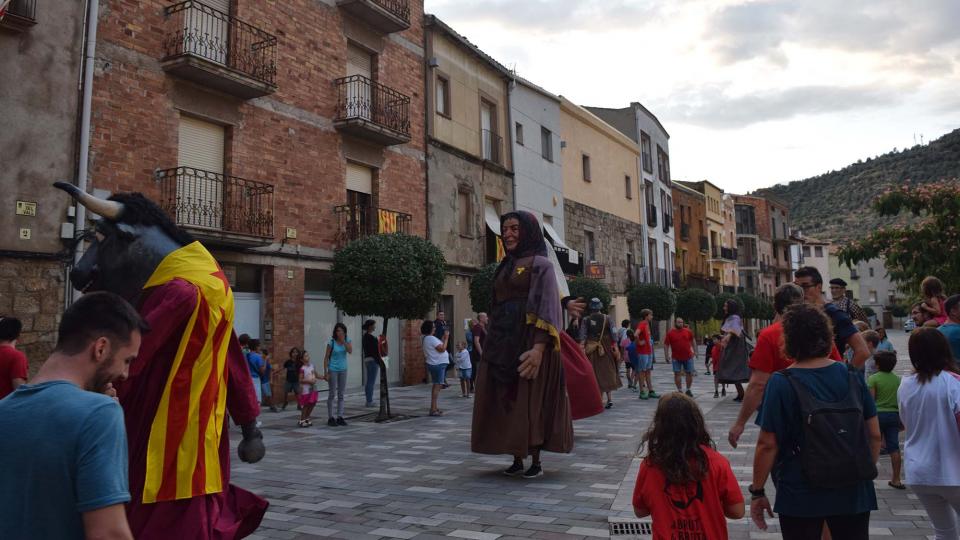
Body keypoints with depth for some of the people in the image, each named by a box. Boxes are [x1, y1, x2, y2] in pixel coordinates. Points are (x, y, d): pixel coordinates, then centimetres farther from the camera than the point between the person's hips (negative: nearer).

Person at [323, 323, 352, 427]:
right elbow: (326, 358, -8)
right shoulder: (331, 342, -11)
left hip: (343, 370, 4)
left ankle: (340, 417, 13)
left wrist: (343, 340, -23)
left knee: (341, 395, 7)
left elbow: (350, 351, -19)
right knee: (332, 395, 1)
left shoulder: (348, 340, -1)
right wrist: (325, 373, -11)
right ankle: (330, 418, 8)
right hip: (333, 370, -4)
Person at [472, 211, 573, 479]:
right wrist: (492, 343, 16)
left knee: (530, 400, -4)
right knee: (506, 399, 7)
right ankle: (517, 459, 17)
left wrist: (539, 348, -25)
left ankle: (536, 461, 7)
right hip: (501, 343, 7)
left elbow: (547, 308, -14)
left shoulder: (541, 265, -4)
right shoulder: (505, 266, 17)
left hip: (528, 342, -7)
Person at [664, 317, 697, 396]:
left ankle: (688, 390, 21)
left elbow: (693, 340, 15)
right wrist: (666, 355, -6)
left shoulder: (688, 331, 4)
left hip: (688, 357, 2)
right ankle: (679, 390, 9)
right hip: (676, 358, -2)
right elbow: (666, 344, 0)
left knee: (690, 373, 6)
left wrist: (695, 351, 10)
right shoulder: (670, 333, -2)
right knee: (677, 373, -1)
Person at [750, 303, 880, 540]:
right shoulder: (852, 376, -1)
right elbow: (875, 435, 3)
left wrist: (757, 491, -5)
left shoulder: (781, 383, -14)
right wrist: (864, 472, 18)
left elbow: (768, 445, -14)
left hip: (802, 496, -3)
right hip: (854, 493, 3)